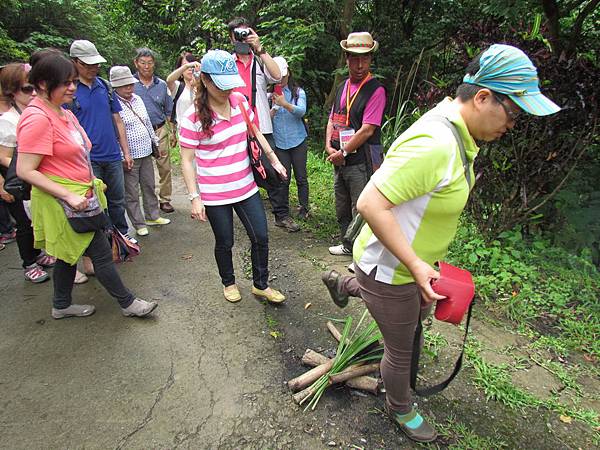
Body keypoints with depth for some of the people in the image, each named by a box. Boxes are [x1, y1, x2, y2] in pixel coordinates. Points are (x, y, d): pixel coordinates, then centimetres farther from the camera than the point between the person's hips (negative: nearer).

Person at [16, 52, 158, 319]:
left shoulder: (63, 113, 9)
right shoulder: (37, 118, -20)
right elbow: (25, 171, -22)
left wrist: (92, 183, 17)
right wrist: (69, 196, -25)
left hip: (78, 197, 10)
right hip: (62, 202, -9)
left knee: (70, 253, 20)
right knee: (101, 253, 0)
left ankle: (61, 305, 37)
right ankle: (128, 302, 15)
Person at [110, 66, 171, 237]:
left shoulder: (137, 99, 9)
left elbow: (147, 123, 19)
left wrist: (155, 141, 21)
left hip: (146, 152, 7)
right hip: (128, 157, -7)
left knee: (149, 186, 17)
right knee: (132, 193, 5)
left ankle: (152, 216, 33)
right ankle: (138, 224, 17)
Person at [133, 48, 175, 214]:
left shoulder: (162, 85, 7)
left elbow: (168, 111, 13)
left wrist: (168, 129, 7)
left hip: (160, 131, 2)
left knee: (164, 167, 4)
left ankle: (165, 199, 16)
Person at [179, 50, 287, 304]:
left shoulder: (240, 102, -1)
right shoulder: (194, 117, -15)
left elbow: (255, 133, 13)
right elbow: (186, 160, -12)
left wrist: (274, 160, 10)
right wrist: (194, 198, -17)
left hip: (246, 187, 5)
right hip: (215, 195, -4)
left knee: (261, 237, 7)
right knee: (224, 243, 12)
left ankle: (260, 285, 28)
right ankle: (228, 283, 39)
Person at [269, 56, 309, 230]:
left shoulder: (298, 92, 3)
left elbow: (302, 111, -14)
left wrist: (285, 104, -28)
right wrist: (272, 109, -17)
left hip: (298, 140, 0)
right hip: (278, 142, 0)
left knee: (301, 177, 8)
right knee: (282, 179, -1)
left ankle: (304, 208, 26)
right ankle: (282, 215, 7)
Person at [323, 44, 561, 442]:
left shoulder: (455, 133, -1)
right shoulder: (434, 145, -34)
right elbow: (370, 204, -36)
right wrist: (416, 265, -32)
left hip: (414, 261, 9)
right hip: (389, 271, -9)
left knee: (420, 312, 36)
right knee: (401, 351, 15)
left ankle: (343, 285, 54)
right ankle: (400, 409, 48)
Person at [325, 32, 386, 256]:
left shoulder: (375, 90, -11)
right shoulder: (343, 86, 12)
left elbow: (367, 130, -18)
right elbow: (332, 119, 13)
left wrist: (343, 152, -14)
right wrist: (329, 147, -3)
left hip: (361, 162, -8)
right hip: (339, 160, 8)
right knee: (342, 208, 20)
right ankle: (348, 245, 39)